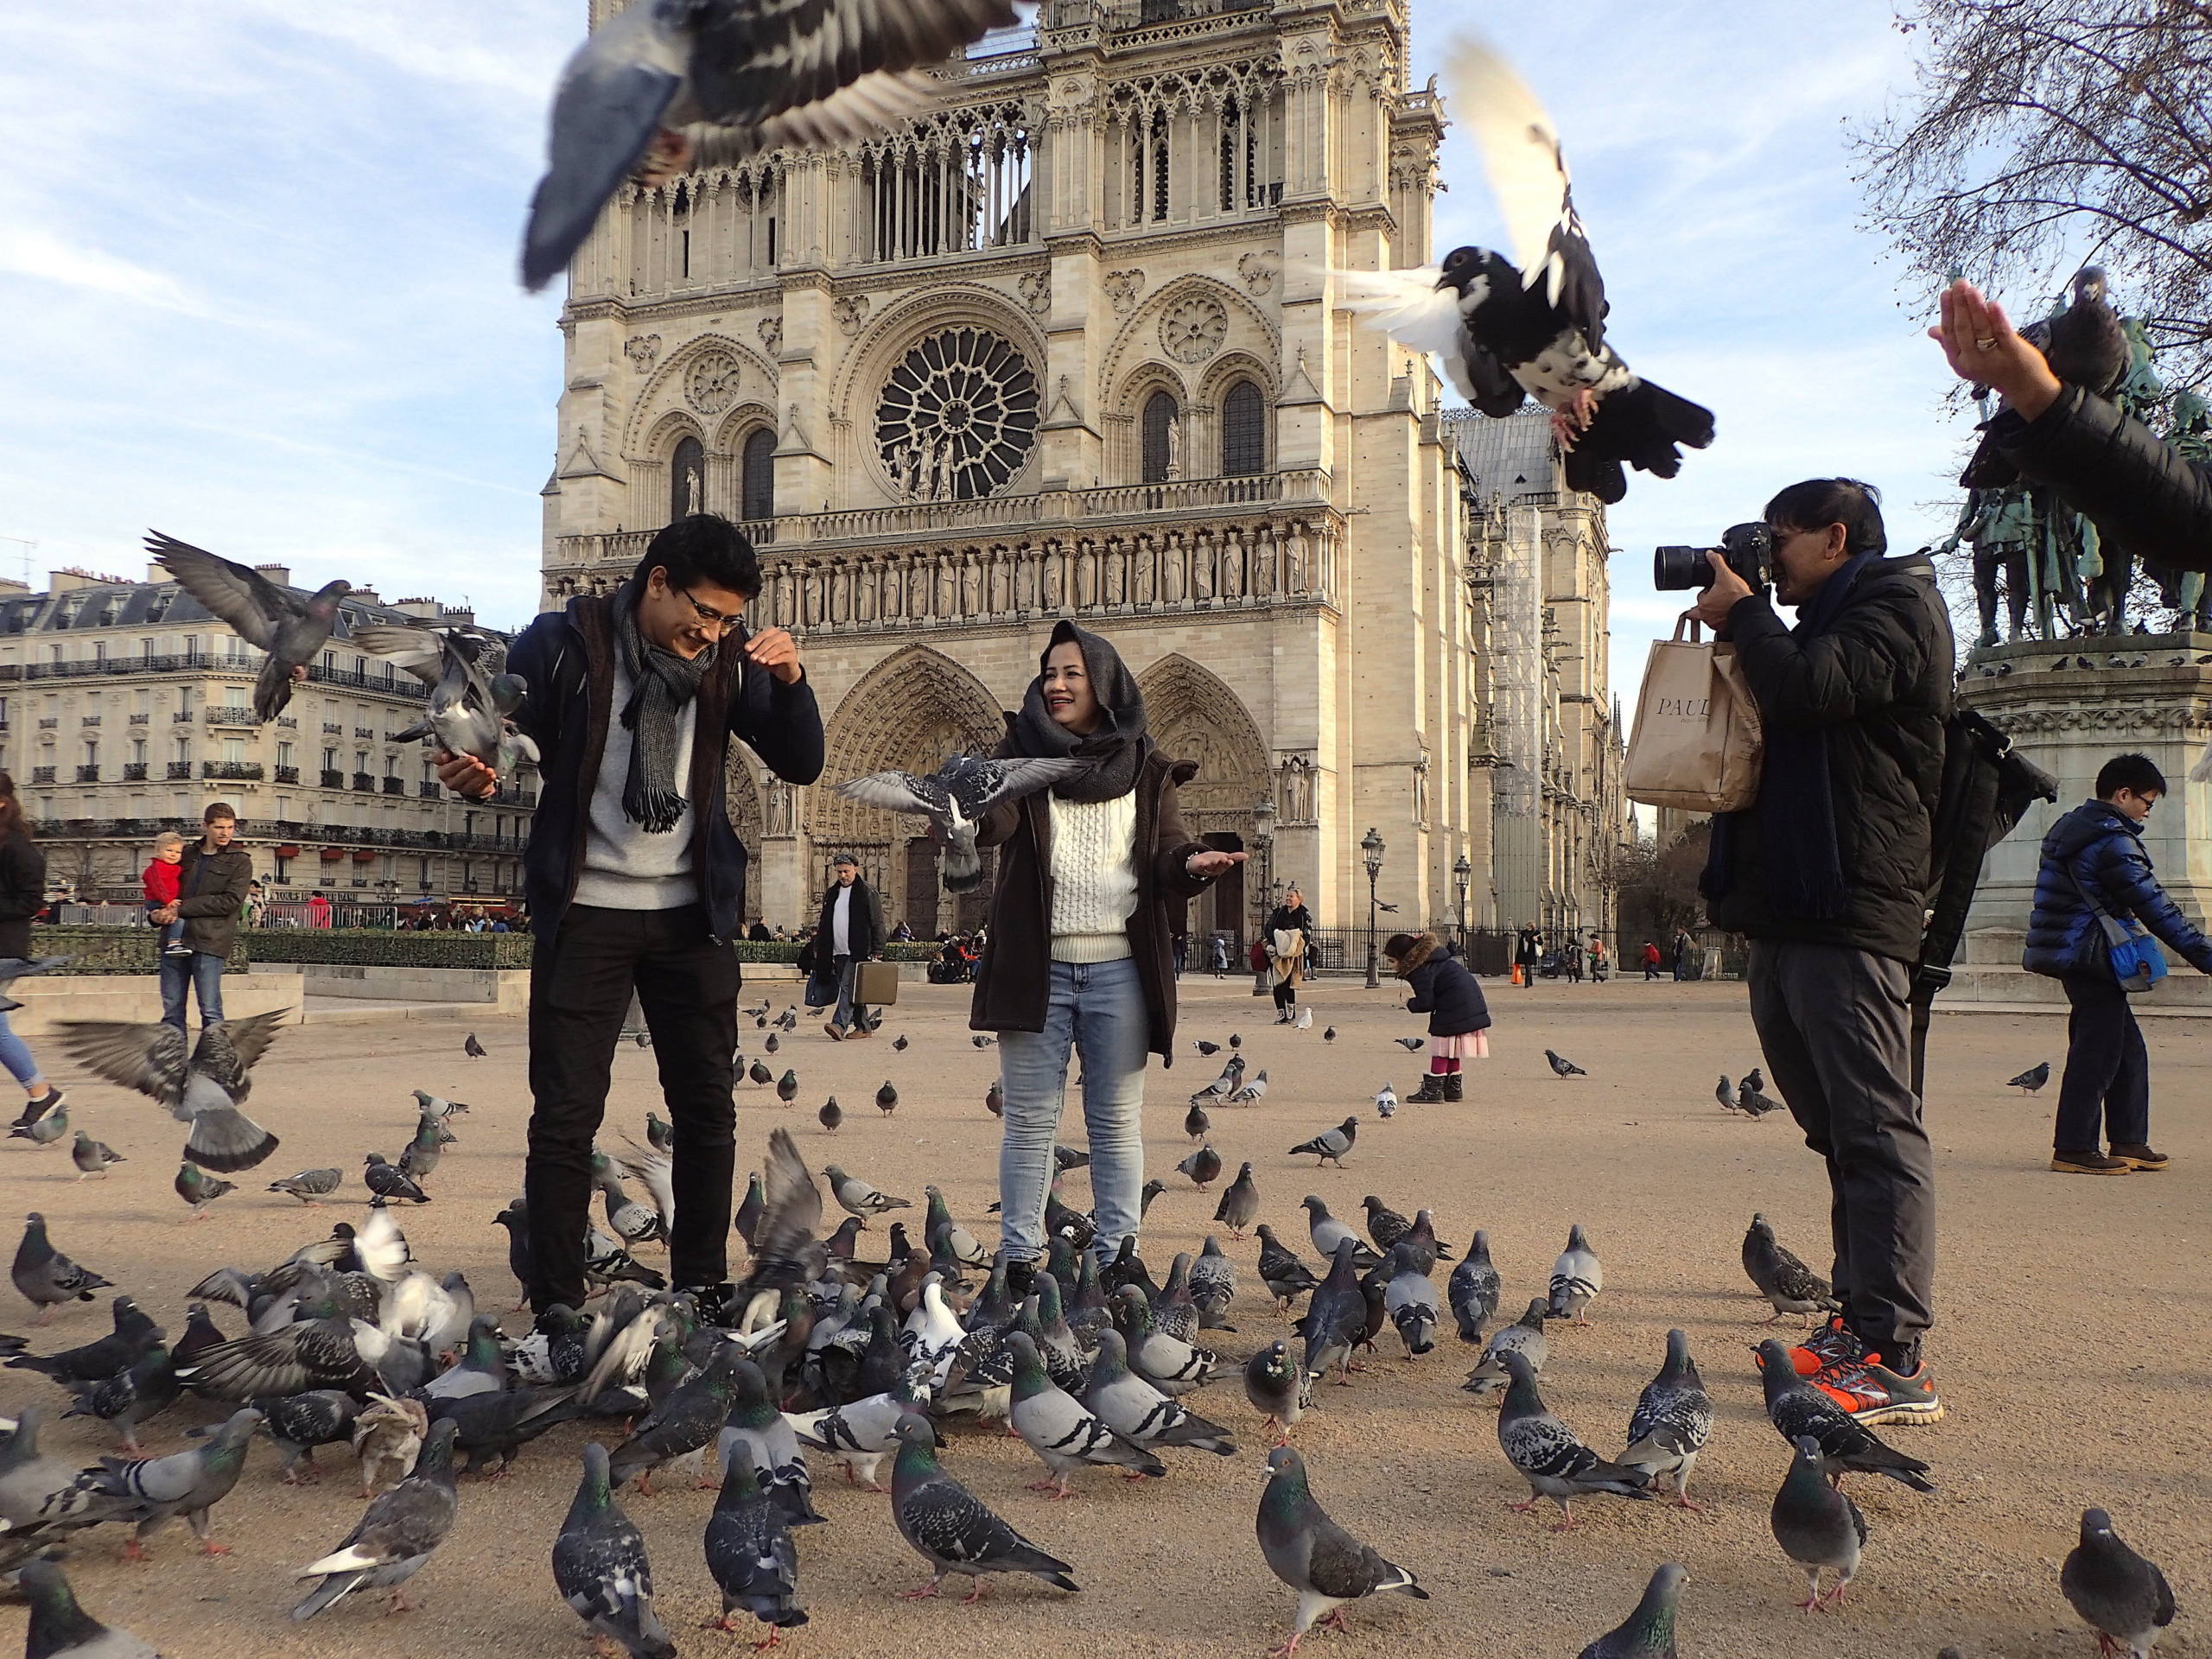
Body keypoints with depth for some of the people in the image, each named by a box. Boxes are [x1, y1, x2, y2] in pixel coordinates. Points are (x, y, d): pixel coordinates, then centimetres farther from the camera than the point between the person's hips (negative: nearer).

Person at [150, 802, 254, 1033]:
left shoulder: (240, 861, 3)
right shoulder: (186, 855, 17)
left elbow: (231, 901, -9)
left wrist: (182, 909, -12)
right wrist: (157, 913, 1)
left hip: (209, 942, -5)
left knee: (210, 1010, -5)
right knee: (172, 1009, 7)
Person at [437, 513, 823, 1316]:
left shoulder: (728, 658, 1)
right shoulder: (563, 644, -7)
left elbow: (801, 765, 3)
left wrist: (790, 681, -15)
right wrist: (474, 774, -28)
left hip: (691, 916, 3)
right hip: (583, 913, -3)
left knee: (707, 1108, 7)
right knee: (566, 1114, 0)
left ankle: (702, 1294, 20)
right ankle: (556, 1307, 10)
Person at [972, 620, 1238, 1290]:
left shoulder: (1144, 766, 7)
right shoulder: (1023, 751, 6)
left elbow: (1167, 854, 3)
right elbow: (995, 823, -11)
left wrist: (1194, 863, -19)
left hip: (1119, 967, 1)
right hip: (1036, 965, 0)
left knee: (1117, 1121, 6)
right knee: (1030, 1119, 4)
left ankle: (1115, 1260, 14)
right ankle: (1019, 1260, 11)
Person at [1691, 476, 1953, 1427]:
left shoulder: (1895, 607, -2)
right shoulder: (1819, 624, 27)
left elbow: (1807, 688, -19)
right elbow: (1769, 713, 24)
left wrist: (1745, 617, -2)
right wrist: (1736, 631, 12)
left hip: (1849, 910, -10)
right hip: (1786, 912, 10)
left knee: (1875, 1131, -11)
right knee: (1839, 1130, 11)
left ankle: (1896, 1360, -11)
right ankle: (1859, 1323, 18)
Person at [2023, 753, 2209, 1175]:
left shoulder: (2071, 827, 16)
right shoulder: (2112, 840, -15)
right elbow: (2155, 909, -16)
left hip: (2069, 948, 10)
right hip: (2087, 955, -10)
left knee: (2128, 1048, 14)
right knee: (2098, 1049, -6)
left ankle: (2128, 1142, 19)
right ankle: (2074, 1149, -3)